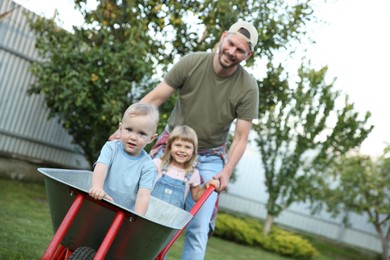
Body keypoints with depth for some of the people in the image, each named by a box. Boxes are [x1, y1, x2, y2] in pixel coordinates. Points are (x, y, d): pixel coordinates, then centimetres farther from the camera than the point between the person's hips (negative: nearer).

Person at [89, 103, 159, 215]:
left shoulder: (147, 165, -4)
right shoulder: (111, 148, -1)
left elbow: (143, 195, -10)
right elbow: (101, 167, -19)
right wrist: (97, 187, -39)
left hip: (127, 213, -1)